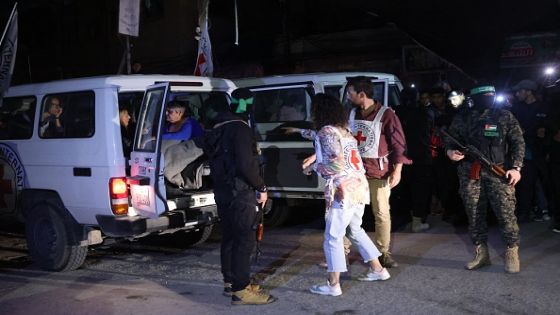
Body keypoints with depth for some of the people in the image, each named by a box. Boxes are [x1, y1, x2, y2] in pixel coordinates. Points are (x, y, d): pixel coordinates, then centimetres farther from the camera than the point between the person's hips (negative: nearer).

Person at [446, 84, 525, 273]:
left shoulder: (504, 117, 5)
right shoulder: (462, 118, 8)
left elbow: (518, 142, 4)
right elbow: (451, 140, 13)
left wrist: (516, 167, -6)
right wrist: (450, 151, -10)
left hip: (499, 172, -2)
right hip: (470, 174, 2)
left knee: (506, 213, -6)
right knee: (474, 215, 6)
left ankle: (512, 253, 8)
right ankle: (481, 254, 18)